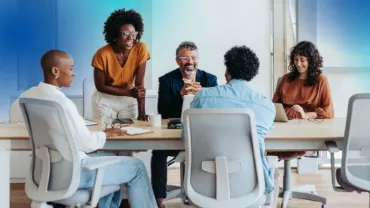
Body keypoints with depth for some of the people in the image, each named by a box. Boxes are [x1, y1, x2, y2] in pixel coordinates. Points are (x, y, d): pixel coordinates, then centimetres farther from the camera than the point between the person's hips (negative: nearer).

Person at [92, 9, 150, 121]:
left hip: (129, 100, 2)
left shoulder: (140, 49, -17)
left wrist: (142, 112, -23)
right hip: (105, 100, -1)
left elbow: (139, 83, -16)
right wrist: (130, 92, -22)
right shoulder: (102, 54, -21)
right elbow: (100, 86, -14)